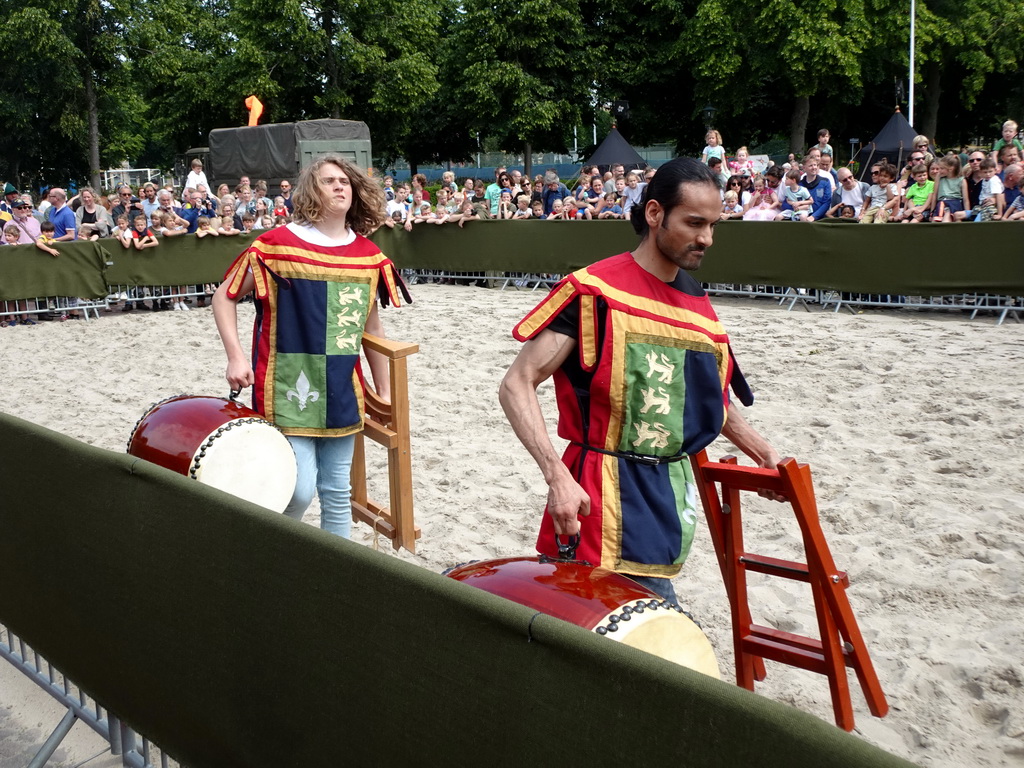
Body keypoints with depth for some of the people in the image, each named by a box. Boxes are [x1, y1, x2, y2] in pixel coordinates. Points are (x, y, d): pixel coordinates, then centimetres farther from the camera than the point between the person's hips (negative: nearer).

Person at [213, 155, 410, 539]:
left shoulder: (368, 255, 5)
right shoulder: (278, 244, -6)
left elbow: (372, 328, 14)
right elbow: (224, 296, 1)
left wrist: (383, 391, 17)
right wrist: (236, 356, -9)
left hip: (341, 393, 4)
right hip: (288, 391, -4)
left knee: (336, 494, 11)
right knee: (299, 490, -9)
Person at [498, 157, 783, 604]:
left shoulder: (698, 304, 10)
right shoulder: (596, 291, -12)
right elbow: (517, 386, -15)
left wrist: (764, 453, 15)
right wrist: (558, 477, -26)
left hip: (671, 494, 7)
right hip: (607, 497, -7)